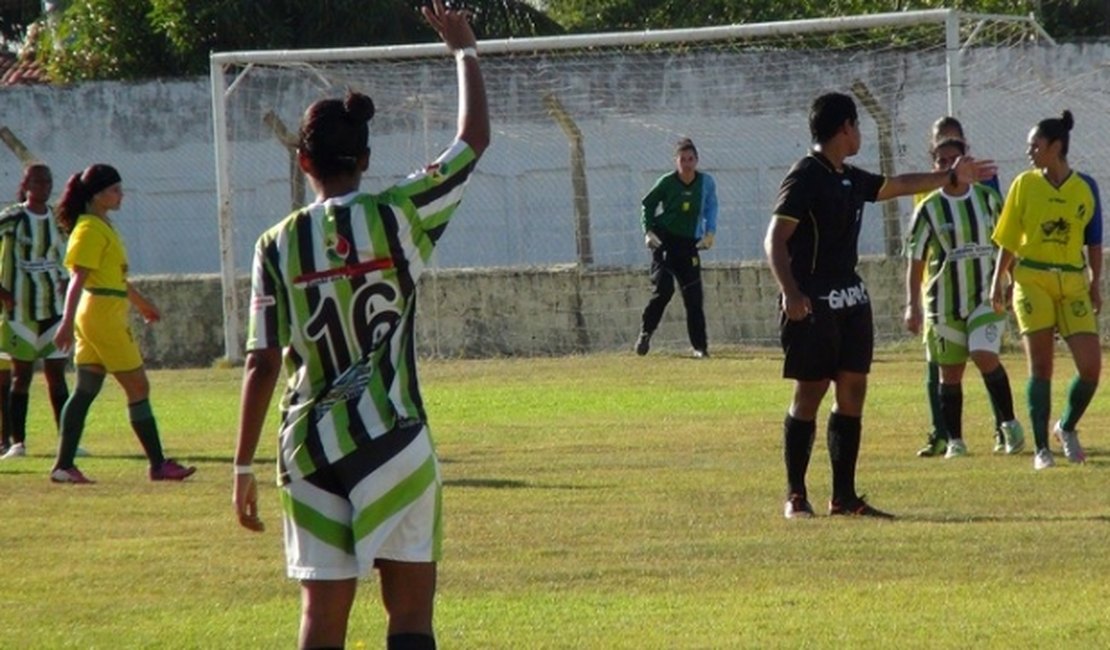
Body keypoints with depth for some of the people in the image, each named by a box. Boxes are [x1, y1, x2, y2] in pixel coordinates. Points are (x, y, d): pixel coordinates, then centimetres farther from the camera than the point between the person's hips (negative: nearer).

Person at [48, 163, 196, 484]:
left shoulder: (103, 226, 16)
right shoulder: (90, 230, -14)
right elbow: (78, 278, -22)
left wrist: (141, 302, 40)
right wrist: (67, 322, -29)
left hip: (102, 318, 10)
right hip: (103, 317, -10)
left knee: (85, 391, 7)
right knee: (138, 388, -3)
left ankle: (64, 465, 5)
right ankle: (158, 464, 1)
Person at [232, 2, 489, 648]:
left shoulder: (279, 245, 0)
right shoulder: (398, 216, -4)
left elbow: (262, 364, 0)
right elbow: (475, 138, 6)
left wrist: (244, 466, 7)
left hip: (310, 448, 2)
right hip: (392, 438, -2)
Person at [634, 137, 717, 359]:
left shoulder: (706, 182, -1)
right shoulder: (667, 182, -8)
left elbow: (711, 208, 14)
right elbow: (647, 204, 5)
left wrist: (709, 232, 1)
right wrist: (649, 231, -6)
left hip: (689, 244, 3)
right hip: (665, 240, -3)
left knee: (694, 295, -2)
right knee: (663, 289, -15)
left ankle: (700, 346, 3)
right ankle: (645, 334, 4)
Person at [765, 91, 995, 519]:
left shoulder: (851, 179, 15)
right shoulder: (805, 177, -11)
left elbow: (899, 186, 34)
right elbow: (775, 239, -17)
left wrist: (952, 176, 41)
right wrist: (791, 293, -29)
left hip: (851, 298, 8)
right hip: (814, 304, -8)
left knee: (853, 391, 5)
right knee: (810, 393, -6)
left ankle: (844, 496, 9)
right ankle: (796, 496, 0)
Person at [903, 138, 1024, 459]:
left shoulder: (988, 198, 3)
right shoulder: (929, 209, -1)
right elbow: (915, 259, -1)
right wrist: (913, 305, -7)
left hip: (986, 296, -1)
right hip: (944, 301, 1)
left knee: (984, 355, -19)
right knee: (950, 372, 5)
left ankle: (1008, 423, -3)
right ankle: (954, 441, 15)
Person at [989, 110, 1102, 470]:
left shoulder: (1085, 188, 4)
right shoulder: (1024, 185, 2)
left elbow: (1094, 241, 10)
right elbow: (1008, 239, 5)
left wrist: (1095, 285, 7)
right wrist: (998, 280, 1)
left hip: (1073, 283, 1)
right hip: (1032, 280, -1)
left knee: (1091, 365, -5)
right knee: (1040, 366, -4)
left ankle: (1067, 427, 21)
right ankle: (1041, 449, 3)